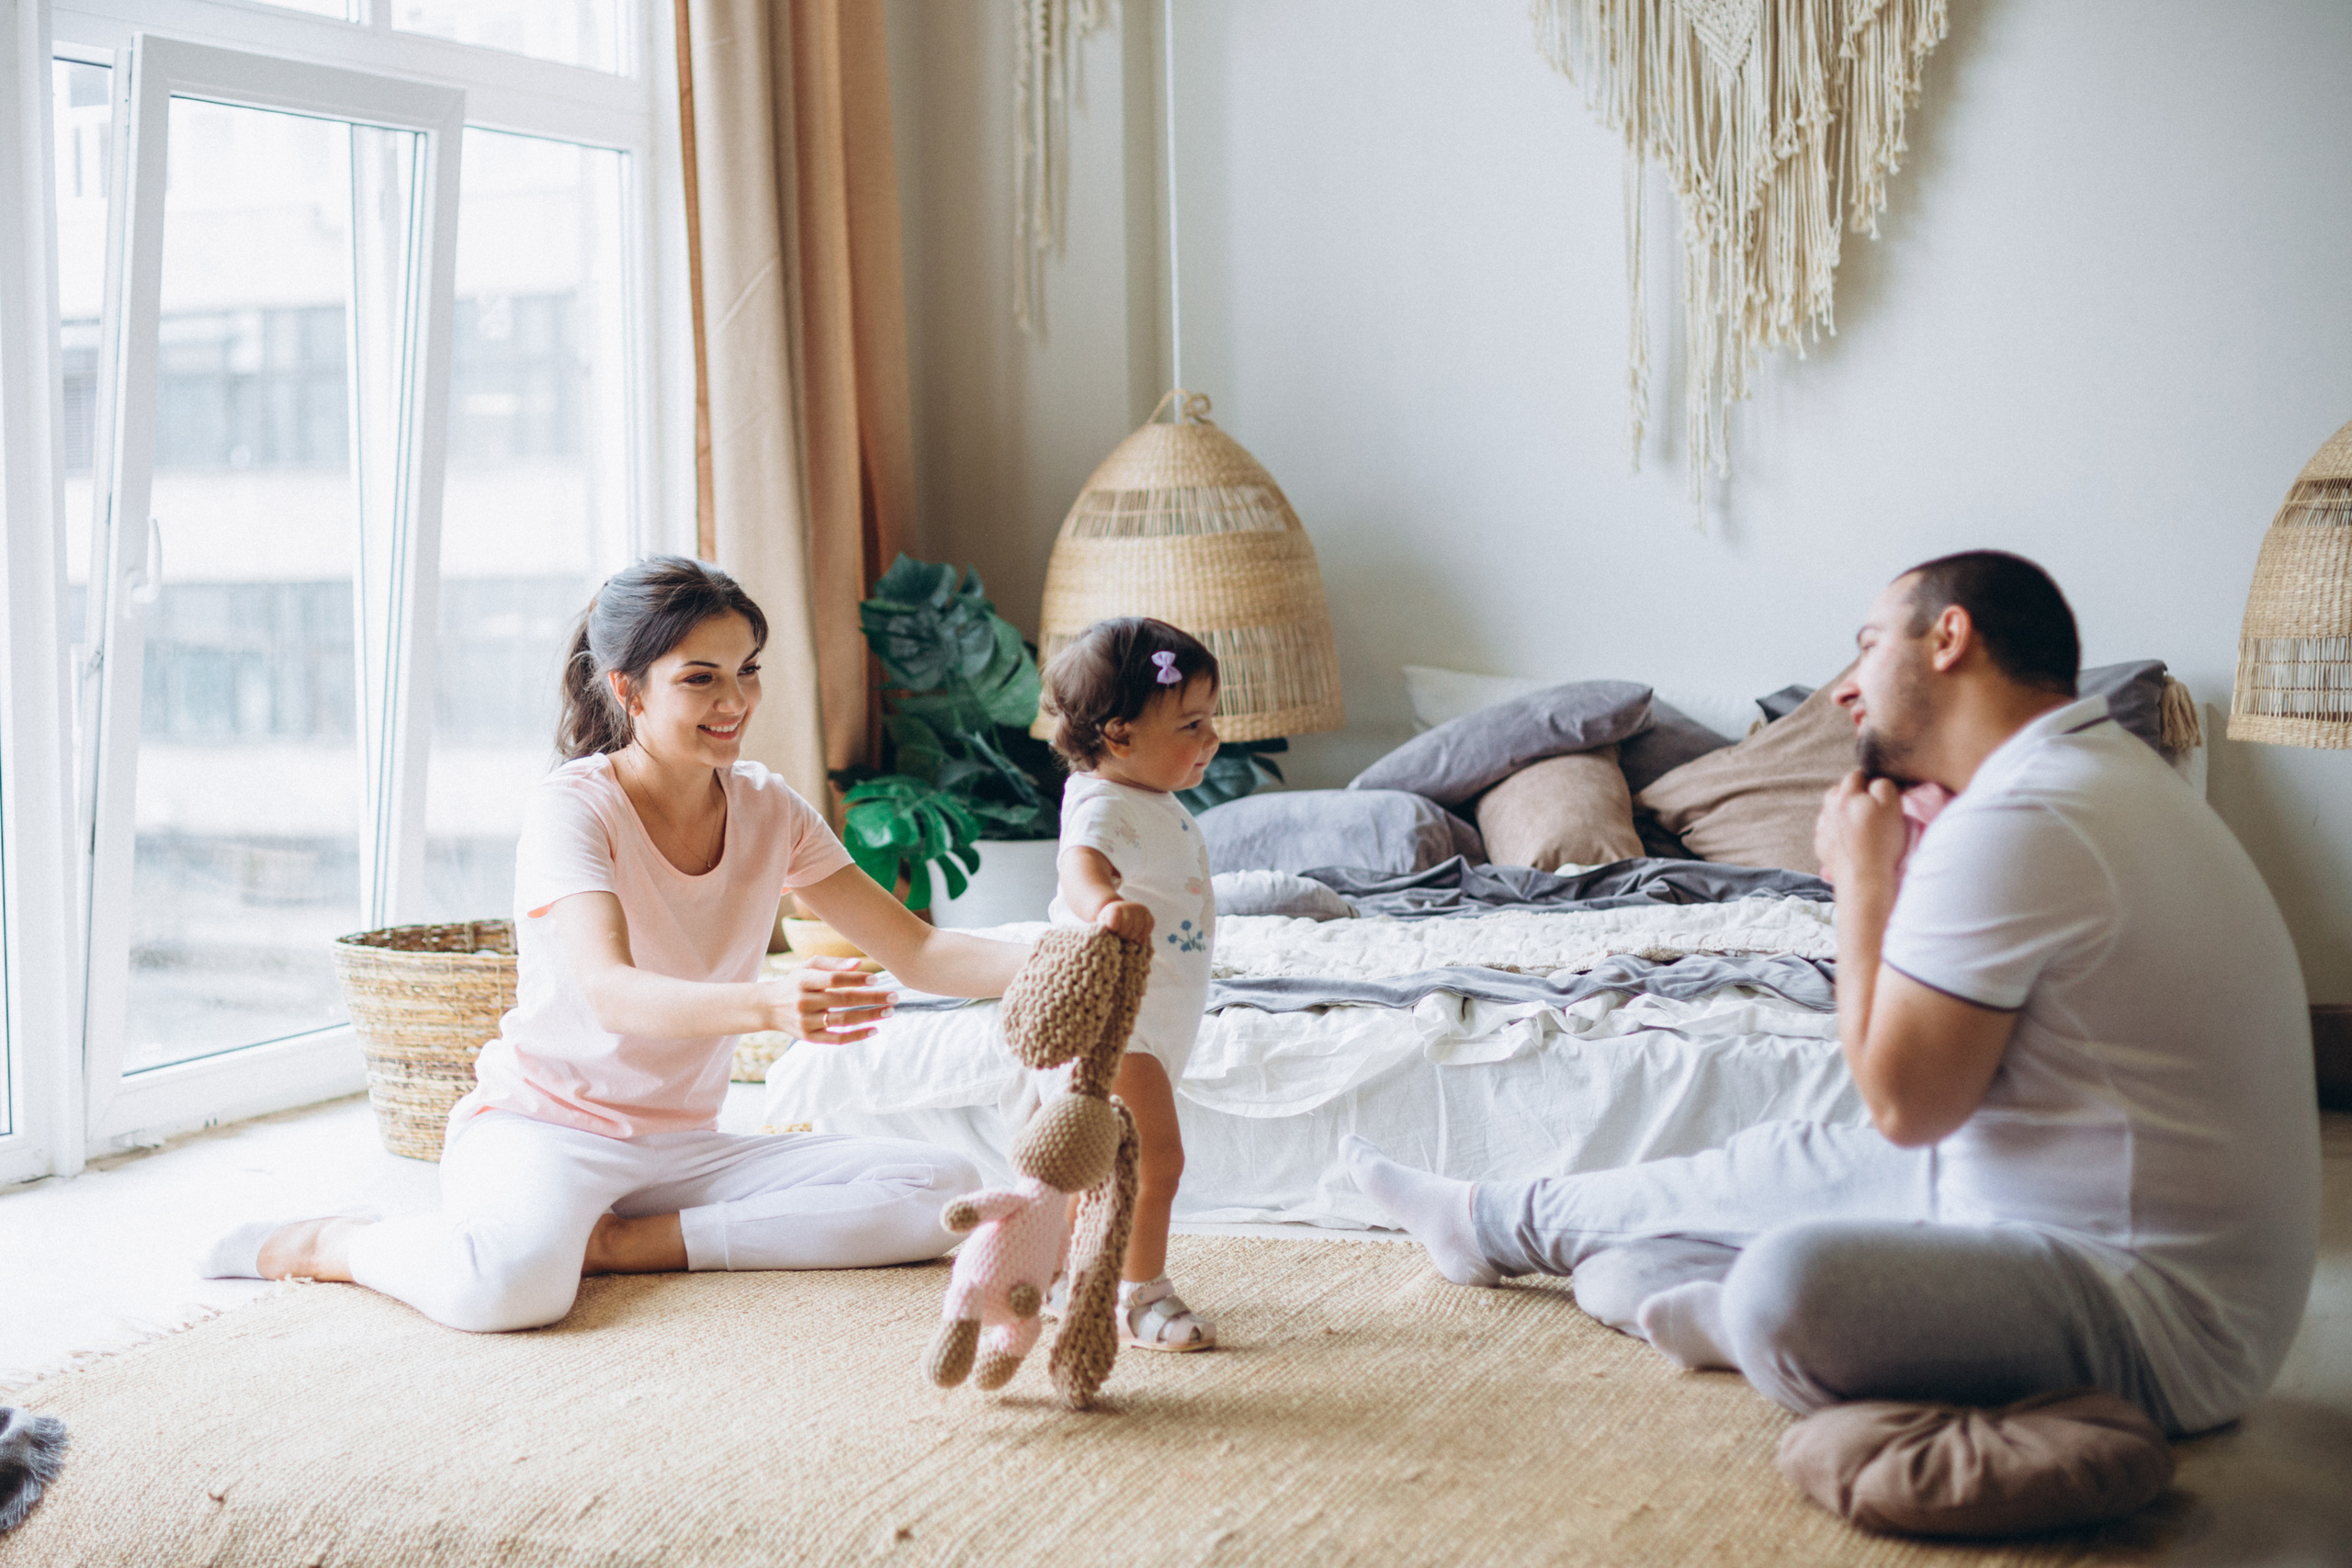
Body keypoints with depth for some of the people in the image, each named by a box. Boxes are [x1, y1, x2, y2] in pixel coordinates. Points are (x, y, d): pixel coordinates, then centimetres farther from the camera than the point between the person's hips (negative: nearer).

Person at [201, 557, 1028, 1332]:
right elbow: (610, 993, -32)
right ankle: (327, 1243, -6)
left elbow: (917, 951, 0)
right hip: (541, 1128, -6)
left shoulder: (766, 809, 3)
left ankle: (626, 1243, -14)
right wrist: (768, 1003, -51)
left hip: (681, 1147, 6)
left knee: (943, 1190, -15)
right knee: (512, 1283, -41)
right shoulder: (573, 808, -15)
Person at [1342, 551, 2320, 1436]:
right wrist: (1882, 881, 3)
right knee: (1779, 1164, 23)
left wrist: (1862, 876, -8)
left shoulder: (2015, 826, -23)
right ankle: (1498, 1223, 43)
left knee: (1791, 1286, -32)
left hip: (2166, 1324, -10)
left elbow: (1903, 1102, -19)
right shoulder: (2104, 768, 11)